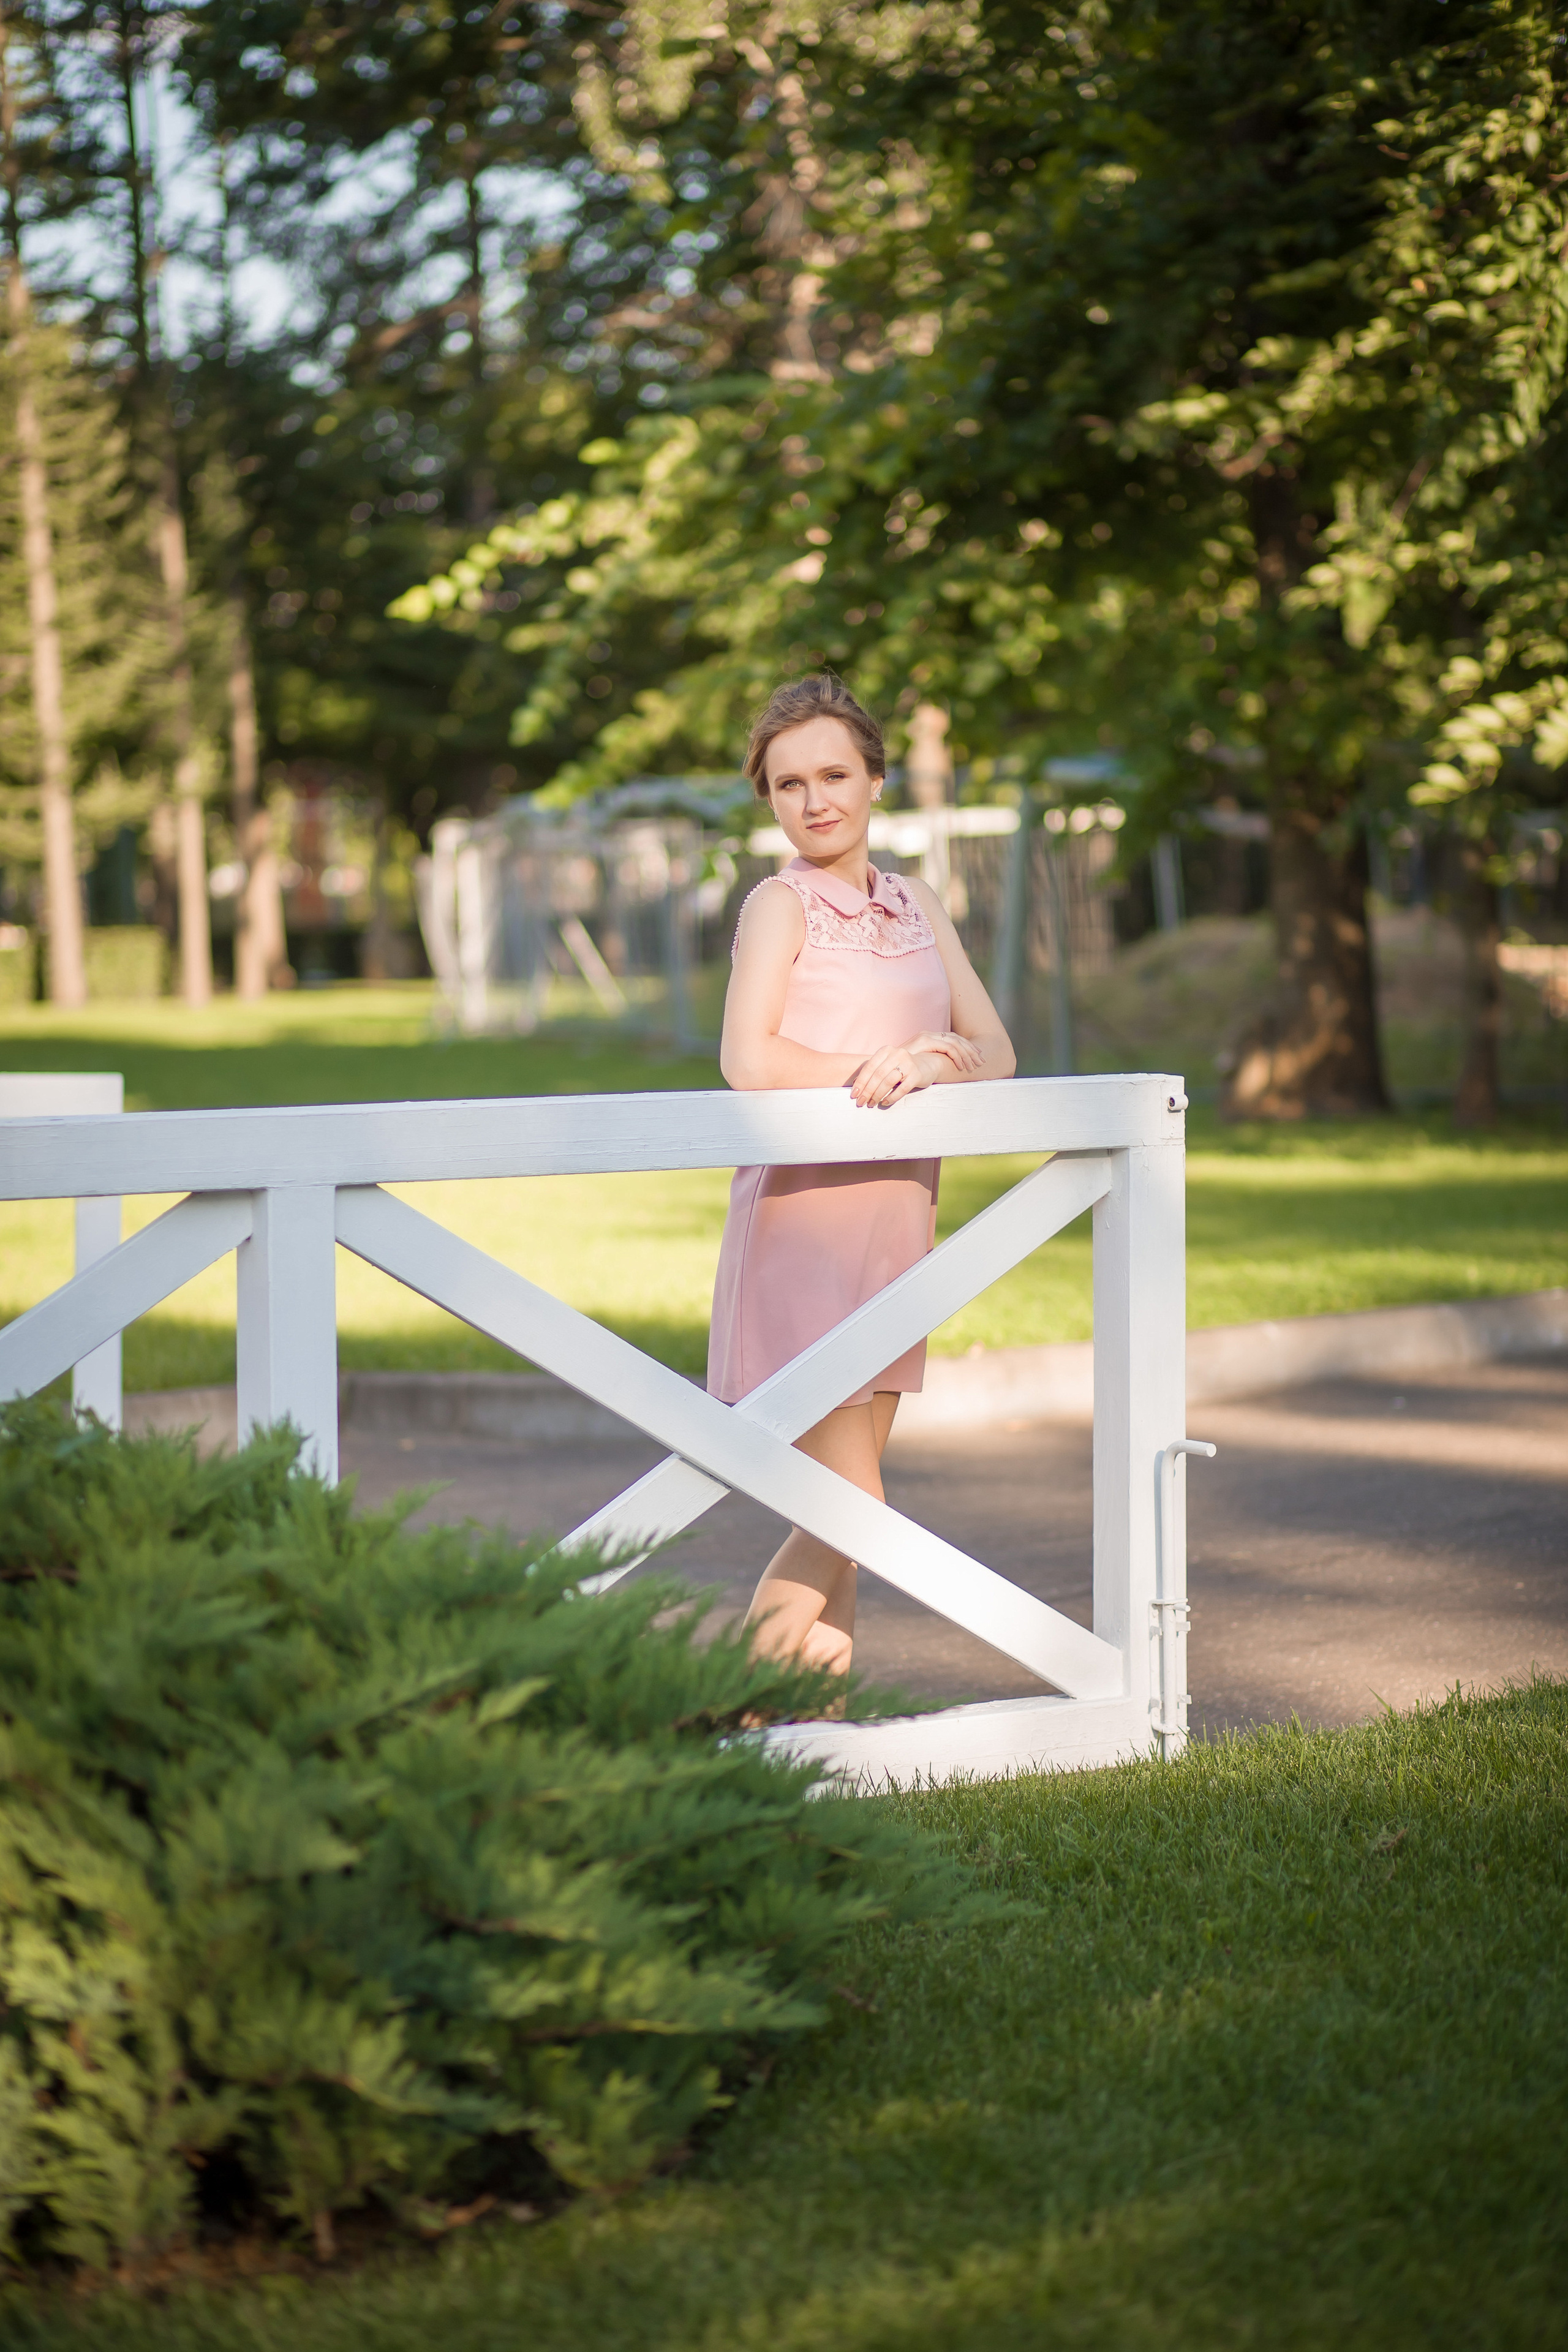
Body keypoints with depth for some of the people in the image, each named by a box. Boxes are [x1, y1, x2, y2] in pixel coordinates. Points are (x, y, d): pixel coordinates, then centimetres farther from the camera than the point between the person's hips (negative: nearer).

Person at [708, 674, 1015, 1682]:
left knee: (847, 1495, 10)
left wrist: (934, 1067, -15)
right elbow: (751, 1060, -20)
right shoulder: (782, 903, -6)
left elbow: (995, 1052, 6)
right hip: (801, 1210, -6)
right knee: (849, 1501, -10)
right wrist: (879, 1068, -18)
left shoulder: (916, 906, 13)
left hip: (897, 1209, 6)